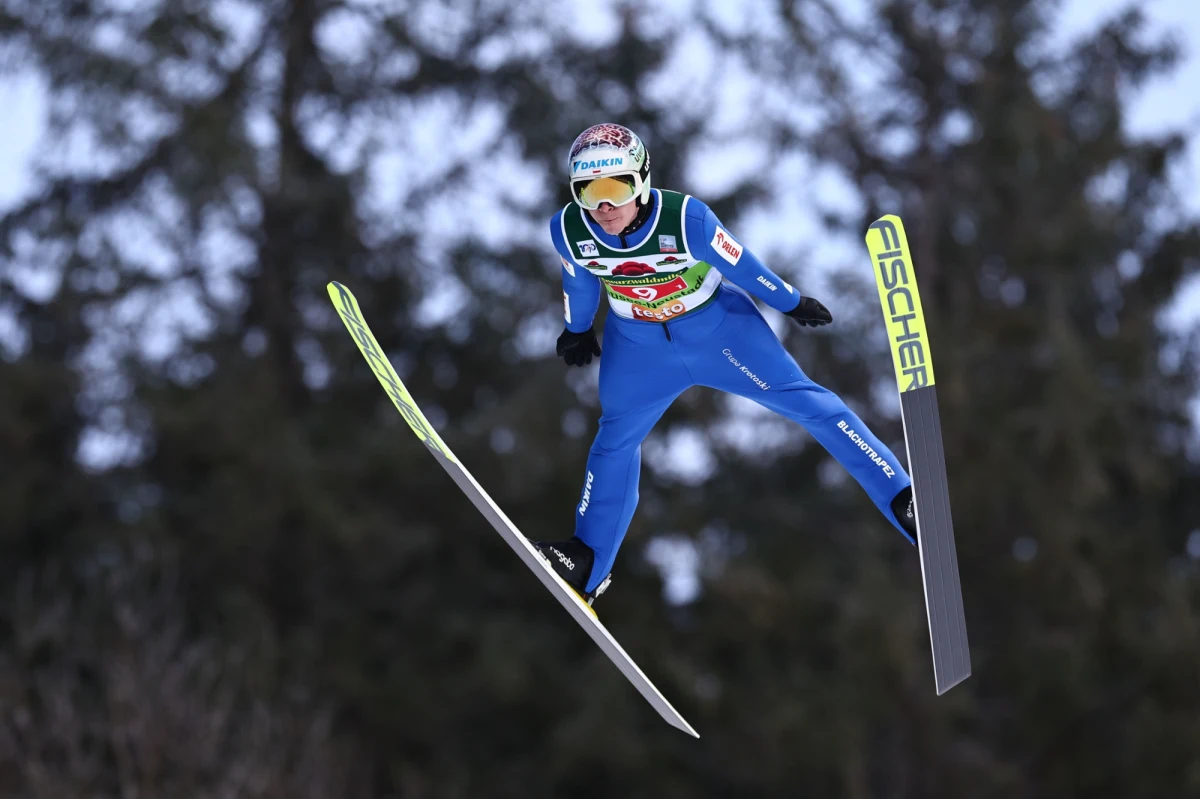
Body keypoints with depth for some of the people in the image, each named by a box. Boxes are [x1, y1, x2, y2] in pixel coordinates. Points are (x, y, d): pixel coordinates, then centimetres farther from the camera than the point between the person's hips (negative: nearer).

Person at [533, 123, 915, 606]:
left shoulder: (685, 219, -34)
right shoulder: (568, 231, -24)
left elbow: (741, 267, -18)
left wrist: (791, 304, -3)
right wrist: (577, 330, 17)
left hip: (717, 326, -3)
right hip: (639, 344, 3)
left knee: (802, 401, -5)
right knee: (615, 439, 13)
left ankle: (902, 499, 0)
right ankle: (588, 564, 29)